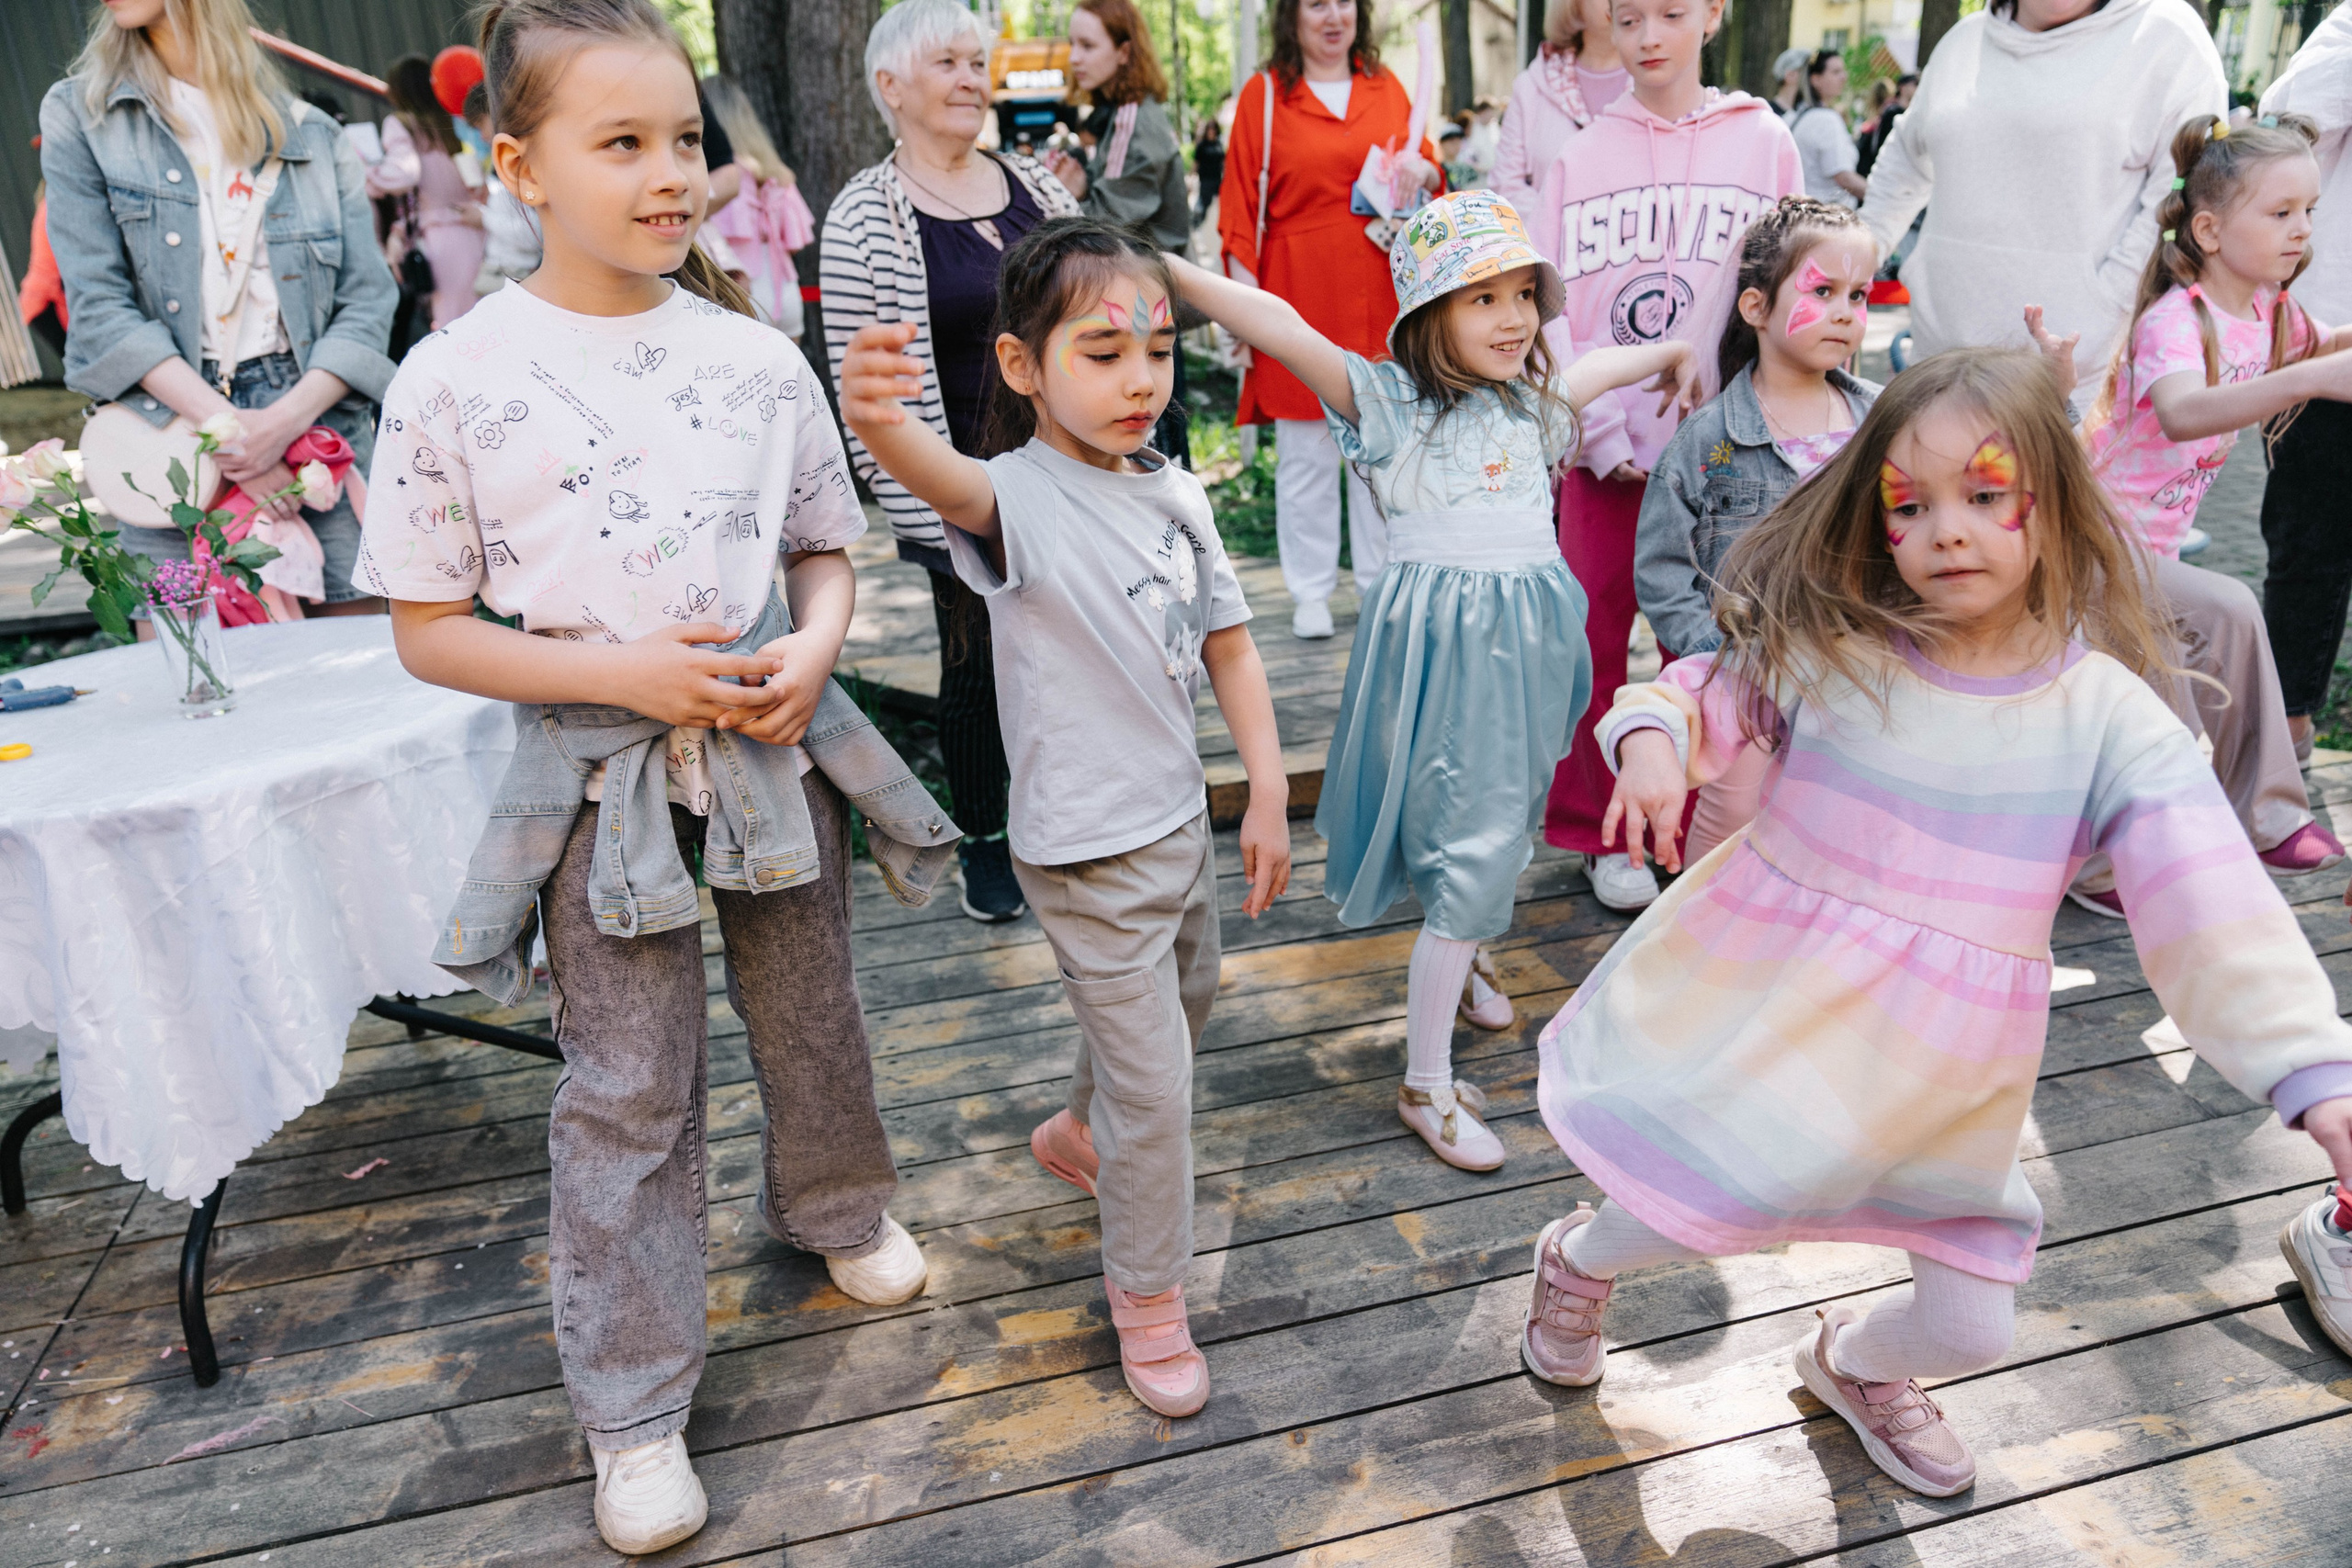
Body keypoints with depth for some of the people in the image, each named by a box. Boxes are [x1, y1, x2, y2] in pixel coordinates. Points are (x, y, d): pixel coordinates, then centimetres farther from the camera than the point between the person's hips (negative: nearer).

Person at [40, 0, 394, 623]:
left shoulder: (313, 133, 10)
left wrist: (286, 420, -13)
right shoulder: (78, 114, 8)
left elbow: (368, 300, 2)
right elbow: (98, 306, -2)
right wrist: (222, 425, -15)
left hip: (318, 422, 1)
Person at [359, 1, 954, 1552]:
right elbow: (430, 633, -6)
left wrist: (812, 649, -13)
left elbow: (826, 547, 9)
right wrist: (624, 674, -19)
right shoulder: (457, 379, -10)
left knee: (812, 1015, 19)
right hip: (600, 770, -2)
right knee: (628, 1089, 7)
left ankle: (838, 1209, 50)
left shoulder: (758, 357, -2)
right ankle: (635, 1410, 25)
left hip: (773, 740, 3)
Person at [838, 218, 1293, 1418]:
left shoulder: (1177, 495, 1)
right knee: (1156, 1087, 1)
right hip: (1088, 852, -7)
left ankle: (1077, 1135, 57)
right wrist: (882, 424, -66)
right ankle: (1147, 1298, 25)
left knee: (1185, 1002, 29)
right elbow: (952, 484, -44)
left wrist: (1268, 792, 3)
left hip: (1182, 816, 8)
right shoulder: (1021, 498, -20)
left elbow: (1228, 646, 8)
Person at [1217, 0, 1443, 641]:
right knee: (1305, 450, 1)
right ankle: (1311, 593, 12)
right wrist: (1247, 295, -9)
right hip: (1300, 294, -3)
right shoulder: (1264, 94, 3)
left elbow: (1430, 177, 18)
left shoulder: (1386, 86, 12)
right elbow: (1239, 202, 0)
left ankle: (1382, 583, 19)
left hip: (1380, 295, 3)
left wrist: (1423, 169, -6)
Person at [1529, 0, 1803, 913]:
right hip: (1604, 448, 0)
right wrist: (1601, 427, -9)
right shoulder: (1579, 157, 5)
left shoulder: (1763, 142, 6)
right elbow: (1548, 313, 1)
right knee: (1591, 643, 3)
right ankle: (1594, 831, 18)